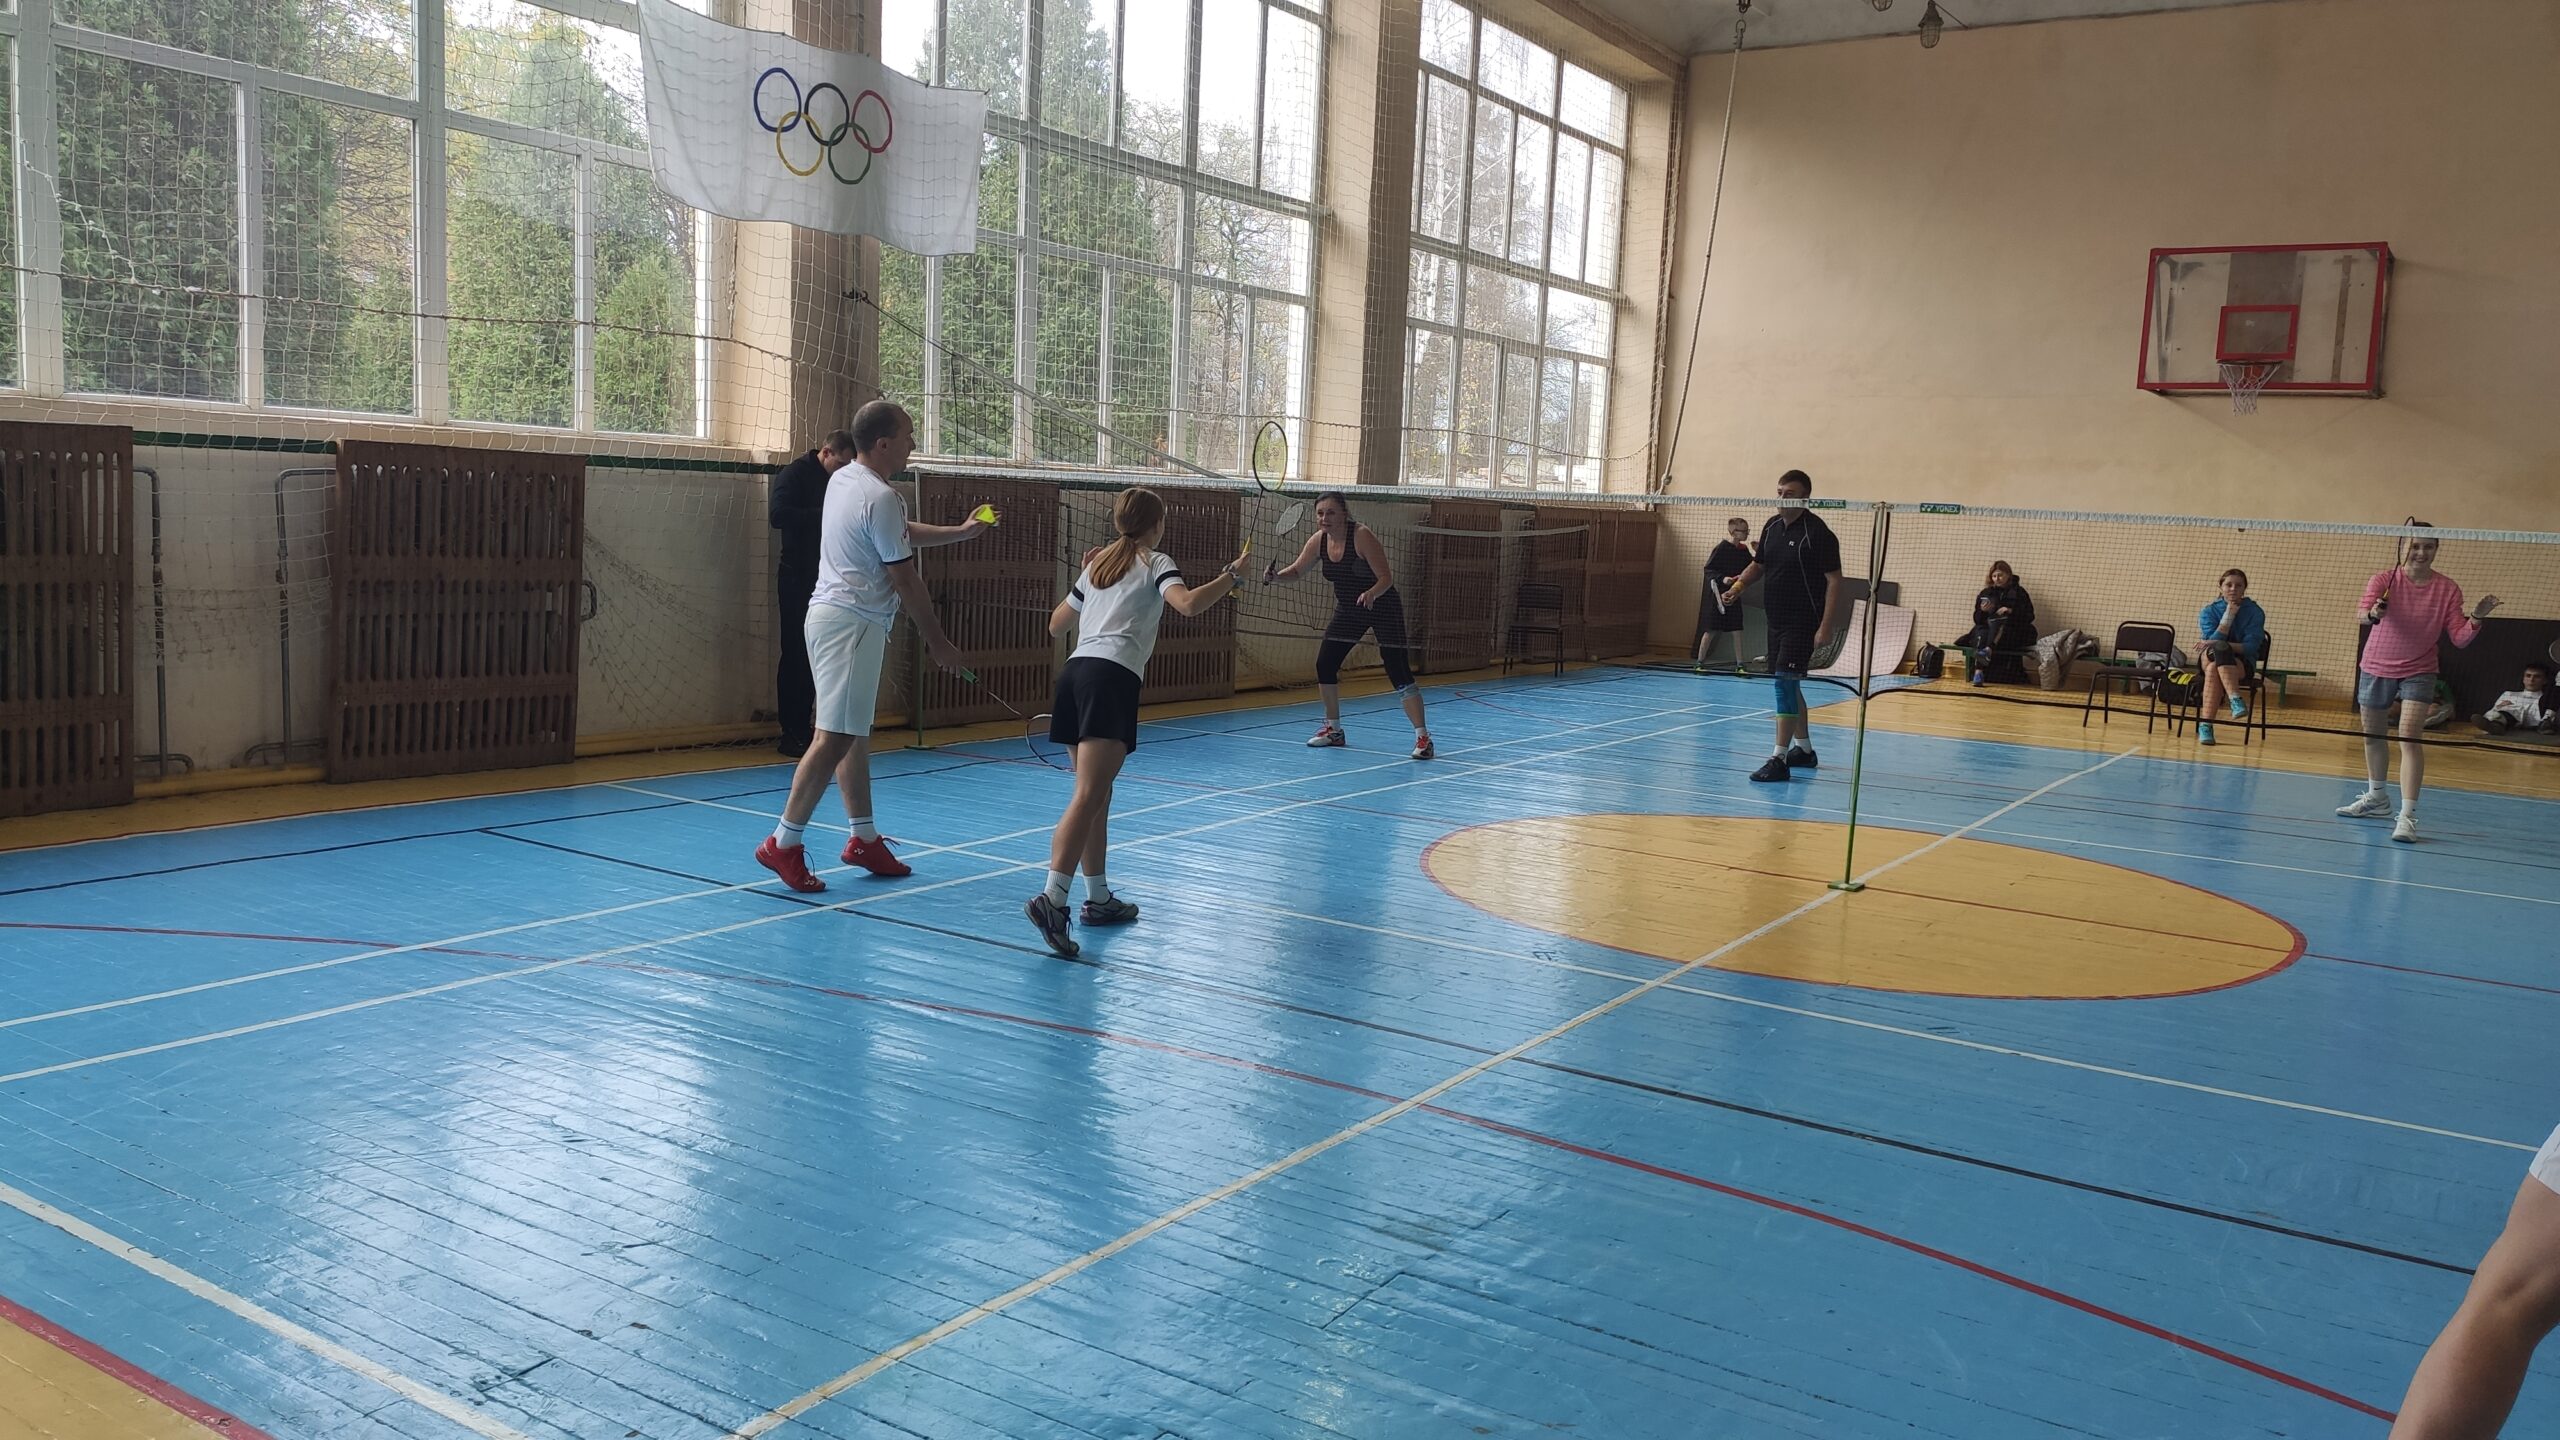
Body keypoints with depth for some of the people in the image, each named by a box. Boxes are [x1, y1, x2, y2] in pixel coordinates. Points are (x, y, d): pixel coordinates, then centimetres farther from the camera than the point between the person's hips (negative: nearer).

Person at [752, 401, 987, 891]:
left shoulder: (842, 479, 13)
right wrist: (938, 642, -5)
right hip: (852, 624, -11)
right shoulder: (881, 498, -16)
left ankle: (864, 838, 19)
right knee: (835, 736, -10)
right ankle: (783, 844, -7)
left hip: (832, 611, 11)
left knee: (855, 732, 13)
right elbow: (904, 579, -13)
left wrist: (960, 532, 25)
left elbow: (904, 534, 26)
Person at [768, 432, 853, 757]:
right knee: (796, 655, -4)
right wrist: (824, 514, -22)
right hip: (797, 577, -7)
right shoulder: (794, 474, -7)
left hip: (825, 579, 7)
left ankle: (803, 728, 14)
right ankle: (791, 735, 0)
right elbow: (778, 514, -21)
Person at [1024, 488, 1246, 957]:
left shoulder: (1097, 565, 25)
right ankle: (1051, 899, -26)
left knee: (1097, 795, 16)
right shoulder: (1155, 563, 7)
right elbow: (1188, 603, -13)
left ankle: (1098, 897, 22)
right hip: (1113, 676, -7)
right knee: (1089, 796, -15)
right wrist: (1229, 576, 0)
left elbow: (1056, 624, 33)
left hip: (1076, 670, 7)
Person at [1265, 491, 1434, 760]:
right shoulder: (1318, 541, -7)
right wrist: (1276, 574, -18)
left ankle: (1422, 737, -8)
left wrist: (1371, 594, -45)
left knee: (1399, 674, -14)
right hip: (1348, 610, 6)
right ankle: (1333, 730, 18)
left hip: (1383, 608, -6)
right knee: (1324, 665, 0)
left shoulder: (1362, 536, -25)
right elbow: (1296, 570, 3)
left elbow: (1386, 577, -25)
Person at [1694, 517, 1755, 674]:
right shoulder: (1721, 548, -12)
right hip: (1717, 594, -6)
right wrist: (1722, 578, -26)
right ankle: (1700, 663, 11)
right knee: (1710, 630, 0)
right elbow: (1709, 569, -13)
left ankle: (1739, 665, 9)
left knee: (1737, 631, 4)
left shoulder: (1743, 550, 6)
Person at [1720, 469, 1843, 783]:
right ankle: (1803, 749, 31)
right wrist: (1739, 584, 2)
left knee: (1786, 683, -14)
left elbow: (1834, 581, -15)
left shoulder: (1818, 533, -14)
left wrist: (1825, 627, -21)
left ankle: (1779, 759, -13)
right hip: (1776, 620, 8)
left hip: (1802, 622, -8)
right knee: (1787, 685, 16)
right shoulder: (1771, 527, 8)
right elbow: (1758, 564, 23)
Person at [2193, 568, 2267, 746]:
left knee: (2214, 669, -37)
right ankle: (2235, 699, -49)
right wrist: (2229, 614, -15)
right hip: (2210, 658, 1)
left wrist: (2222, 646, -26)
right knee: (2218, 648, -37)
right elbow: (2213, 642, -11)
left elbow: (2250, 647, -12)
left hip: (2242, 664, -1)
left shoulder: (2255, 612, -2)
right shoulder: (2209, 611, 3)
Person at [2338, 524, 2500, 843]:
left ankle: (2408, 816, -20)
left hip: (2418, 672, -2)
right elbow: (2362, 612, -27)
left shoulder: (2447, 589, -7)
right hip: (2376, 668, 2)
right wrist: (2372, 613, -50)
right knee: (2372, 734, 16)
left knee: (2410, 738, -17)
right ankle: (2376, 798, 38)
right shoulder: (2384, 580, -9)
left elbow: (2459, 638, -9)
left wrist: (2477, 618, -29)